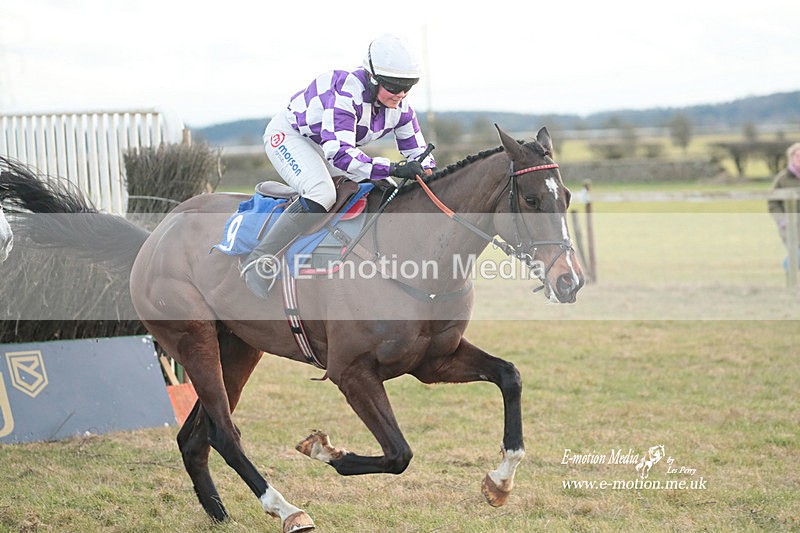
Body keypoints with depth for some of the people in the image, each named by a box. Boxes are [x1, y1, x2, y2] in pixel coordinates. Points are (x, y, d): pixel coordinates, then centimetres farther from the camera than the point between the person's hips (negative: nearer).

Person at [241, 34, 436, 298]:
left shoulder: (399, 107, -13)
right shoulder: (345, 93, -37)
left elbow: (418, 153, -2)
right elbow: (338, 152, -49)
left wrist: (426, 172, -25)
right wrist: (392, 168, -55)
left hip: (329, 146, 9)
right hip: (288, 136, -9)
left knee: (388, 192, 6)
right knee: (322, 193, -34)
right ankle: (258, 261, -30)